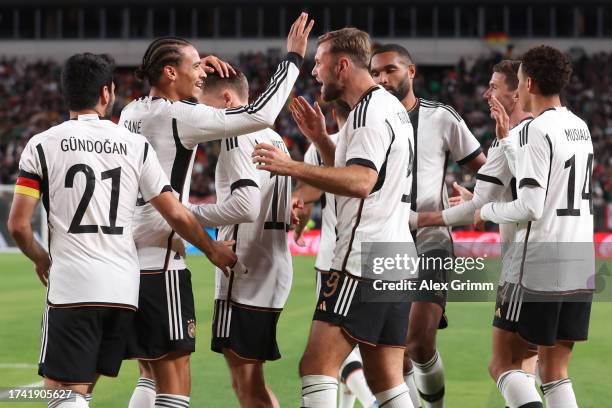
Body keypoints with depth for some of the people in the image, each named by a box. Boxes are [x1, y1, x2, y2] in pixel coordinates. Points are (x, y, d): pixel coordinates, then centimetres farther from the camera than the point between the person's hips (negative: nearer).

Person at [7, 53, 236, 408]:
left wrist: (41, 259, 17)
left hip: (70, 287, -3)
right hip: (124, 289, 3)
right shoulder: (136, 145, 6)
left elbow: (18, 224, -3)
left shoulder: (42, 145, 0)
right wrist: (213, 250, 25)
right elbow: (176, 215, 8)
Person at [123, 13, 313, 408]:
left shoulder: (132, 113, 11)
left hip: (127, 263, 9)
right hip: (160, 265, -9)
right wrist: (293, 59, -7)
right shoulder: (176, 116, -13)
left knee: (152, 376, 17)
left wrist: (196, 69, 24)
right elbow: (260, 115, -17)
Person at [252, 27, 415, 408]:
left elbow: (360, 181, -28)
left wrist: (292, 167, -33)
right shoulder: (392, 107, 19)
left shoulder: (370, 112, -12)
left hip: (363, 262, -10)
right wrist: (320, 138, 18)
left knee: (317, 365, -12)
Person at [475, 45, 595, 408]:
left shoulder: (539, 130, -12)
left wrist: (486, 211, 0)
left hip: (540, 265, -8)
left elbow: (531, 208, -17)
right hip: (582, 265, 8)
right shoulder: (580, 127, 12)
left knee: (504, 363, 2)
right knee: (554, 372, 11)